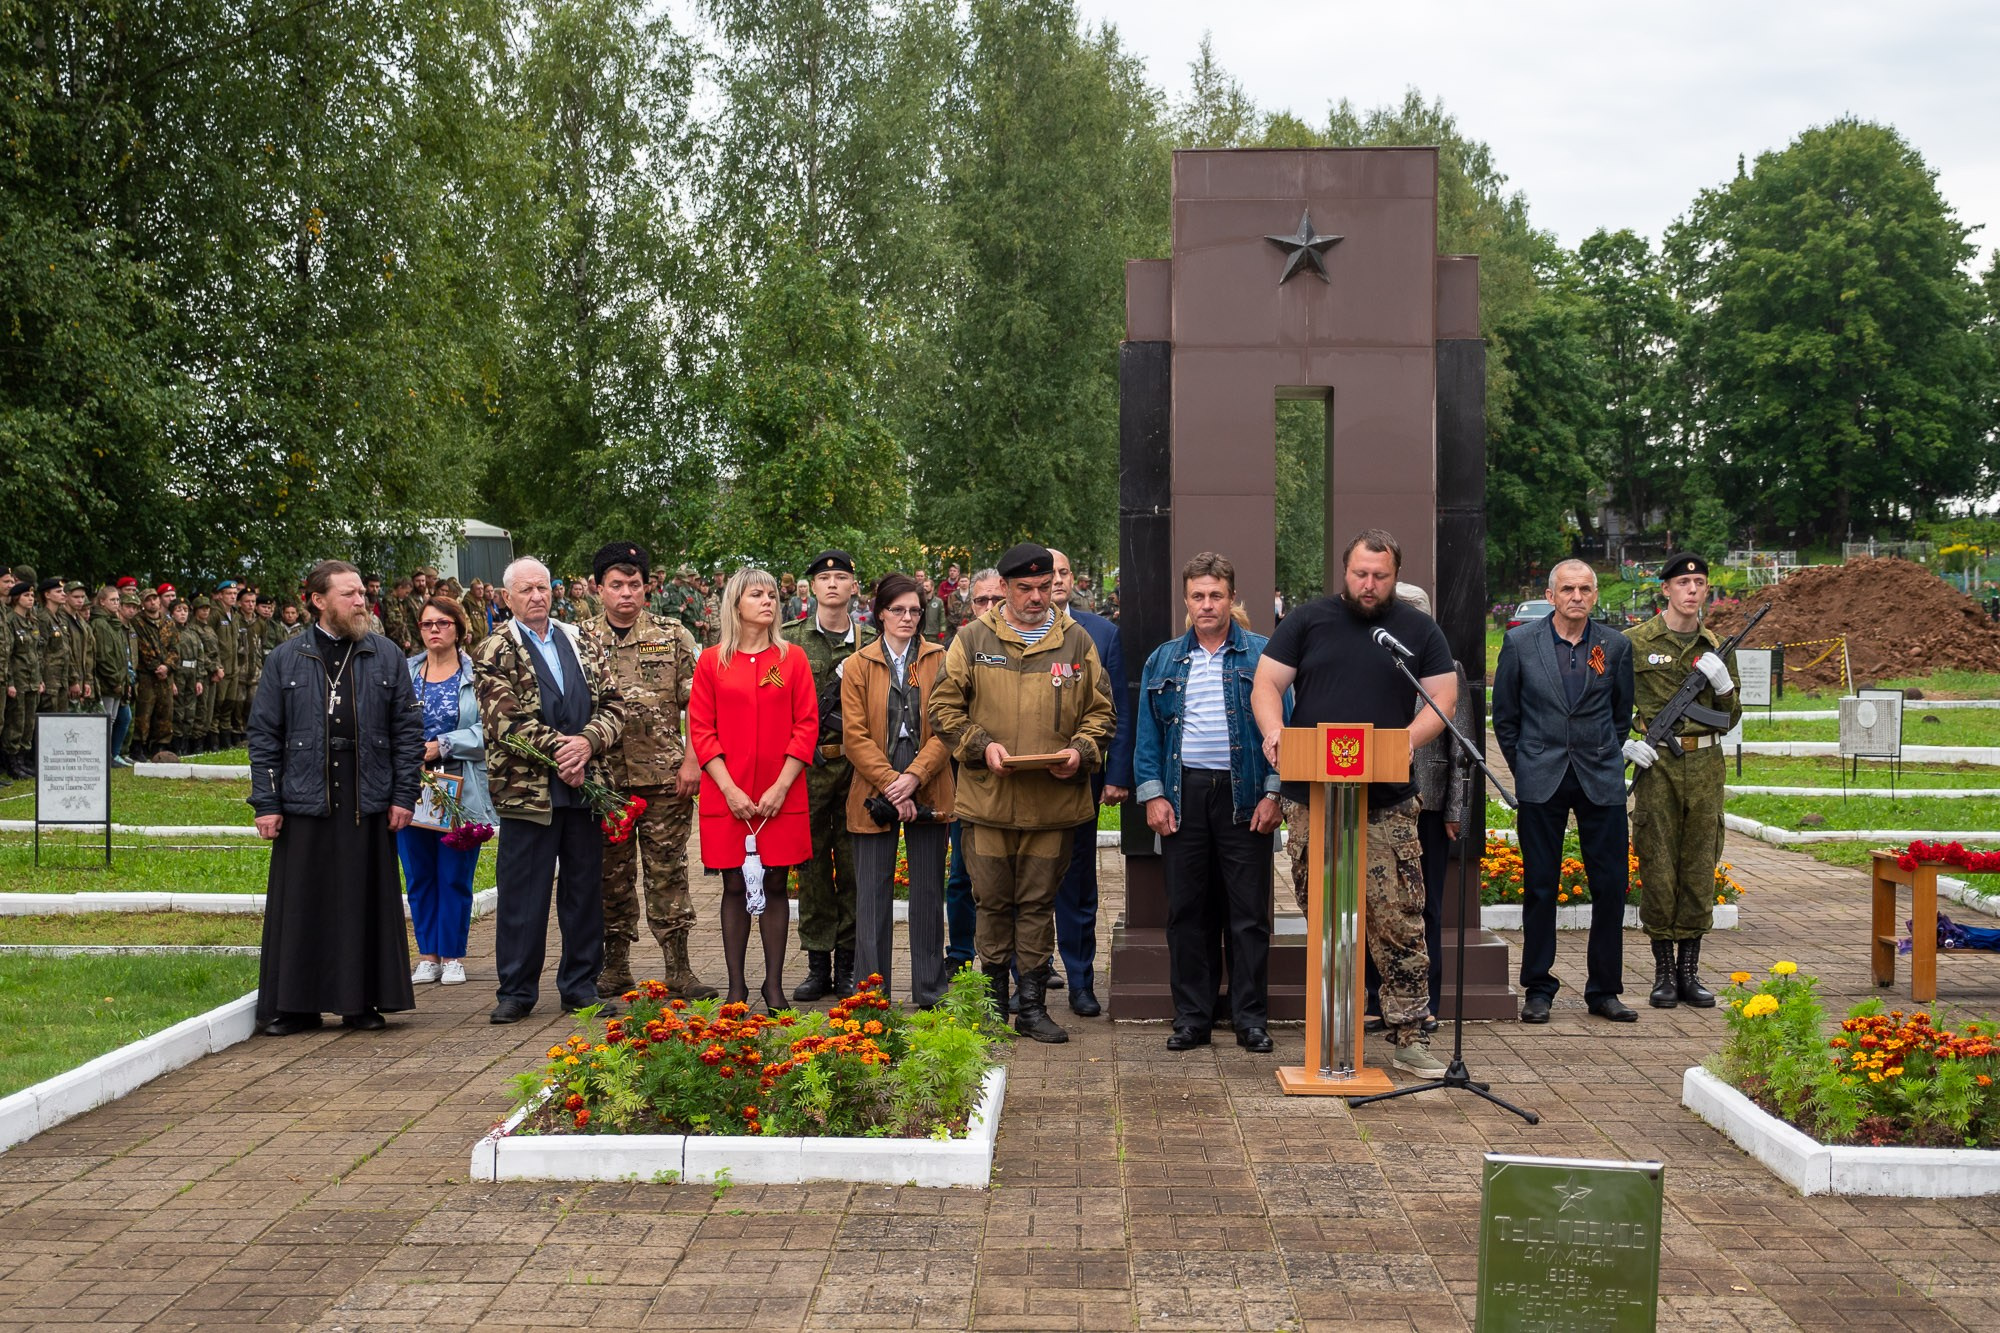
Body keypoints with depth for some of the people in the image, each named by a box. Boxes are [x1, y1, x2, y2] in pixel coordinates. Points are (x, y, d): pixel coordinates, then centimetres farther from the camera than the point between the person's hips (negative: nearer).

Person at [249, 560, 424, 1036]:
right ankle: (295, 1005, 12)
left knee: (366, 902, 4)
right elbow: (264, 734, 5)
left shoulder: (386, 656, 7)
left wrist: (404, 795, 0)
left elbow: (408, 729, 7)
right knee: (301, 904, 2)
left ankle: (363, 1002, 14)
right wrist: (266, 803, -2)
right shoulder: (286, 660, 5)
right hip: (305, 800, 0)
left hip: (368, 801, 1)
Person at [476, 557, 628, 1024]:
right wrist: (558, 750, -15)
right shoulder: (495, 655, -1)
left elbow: (613, 704, 6)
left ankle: (581, 986, 19)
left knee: (585, 890, 9)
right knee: (522, 894, 2)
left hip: (584, 786, 4)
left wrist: (588, 742, -12)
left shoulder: (580, 643, 12)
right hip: (526, 789, -4)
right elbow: (505, 721, -11)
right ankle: (516, 990, 12)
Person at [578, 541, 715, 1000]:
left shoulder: (673, 636, 5)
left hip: (664, 774, -1)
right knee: (612, 874, 7)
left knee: (668, 871, 0)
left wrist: (691, 760, -7)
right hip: (605, 775, 1)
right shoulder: (581, 639, 7)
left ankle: (678, 969, 4)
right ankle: (615, 967, 17)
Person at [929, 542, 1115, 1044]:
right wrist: (982, 744, -10)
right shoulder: (973, 639, 4)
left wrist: (1081, 751, -8)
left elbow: (1100, 711, 11)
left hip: (1054, 800, 1)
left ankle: (1033, 1004, 13)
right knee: (993, 902, 7)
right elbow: (943, 706, 4)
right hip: (987, 797, 0)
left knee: (1038, 904, 6)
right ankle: (993, 999, 19)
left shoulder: (1076, 640, 8)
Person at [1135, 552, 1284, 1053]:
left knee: (1248, 913, 1)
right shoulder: (1164, 661, 12)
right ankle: (1192, 1016, 14)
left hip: (1244, 795, -2)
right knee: (1187, 912, 6)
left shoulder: (1262, 656, 4)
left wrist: (1273, 793, -7)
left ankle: (1251, 1019, 9)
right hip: (1183, 794, 2)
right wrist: (1152, 794, -1)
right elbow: (1147, 734, 10)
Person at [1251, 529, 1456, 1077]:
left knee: (1399, 923, -6)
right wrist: (1273, 730, -14)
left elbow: (1443, 699, 6)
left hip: (1388, 805, -1)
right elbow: (1266, 685, 7)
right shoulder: (1308, 621, 9)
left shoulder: (1420, 631, 10)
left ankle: (1409, 1038, 0)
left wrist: (1410, 737, -14)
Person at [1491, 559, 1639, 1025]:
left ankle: (1604, 990, 12)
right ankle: (1538, 989, 13)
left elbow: (1623, 713, 16)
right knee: (1540, 886, 3)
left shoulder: (1616, 646, 4)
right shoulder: (1519, 642, 0)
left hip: (1601, 780, 1)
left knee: (1611, 885, 1)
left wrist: (1602, 758, 13)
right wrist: (1525, 767, 8)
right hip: (1541, 781, -1)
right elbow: (1505, 716, 8)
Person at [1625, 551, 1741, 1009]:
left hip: (1706, 766, 3)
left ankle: (1689, 971, 14)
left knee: (1700, 869, 5)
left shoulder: (1715, 647, 11)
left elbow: (1731, 718, 14)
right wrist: (1624, 742, -6)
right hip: (1658, 765, -3)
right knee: (1658, 869, -1)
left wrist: (1722, 682, -4)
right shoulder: (1634, 643, 0)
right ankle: (1663, 972, 8)